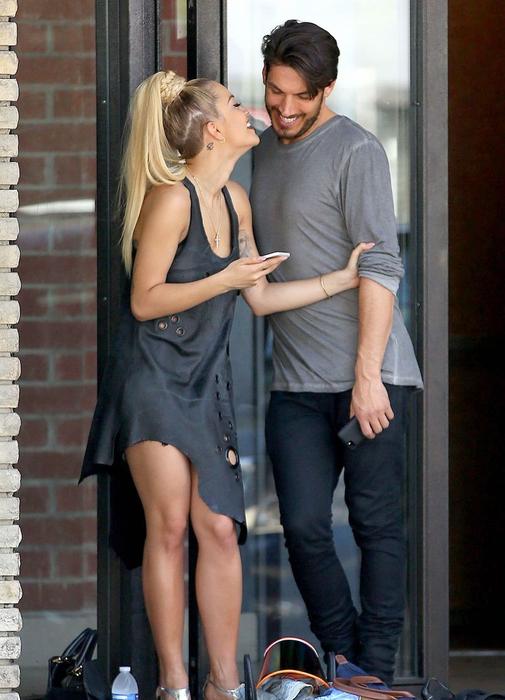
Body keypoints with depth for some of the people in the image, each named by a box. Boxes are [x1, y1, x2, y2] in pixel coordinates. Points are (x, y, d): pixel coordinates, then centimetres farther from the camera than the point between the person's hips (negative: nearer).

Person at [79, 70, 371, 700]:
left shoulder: (234, 200, 10)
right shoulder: (172, 199, -15)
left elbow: (259, 298, 15)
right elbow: (144, 301, -15)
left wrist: (342, 279, 12)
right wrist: (226, 279, -19)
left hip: (205, 381, 7)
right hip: (151, 378, -7)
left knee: (219, 528, 0)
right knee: (169, 527, -9)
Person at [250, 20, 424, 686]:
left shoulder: (356, 151, -7)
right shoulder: (266, 149, 16)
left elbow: (380, 268, -13)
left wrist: (367, 375, -18)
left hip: (368, 379, -6)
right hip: (295, 383, 6)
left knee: (377, 525, 0)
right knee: (304, 527, 1)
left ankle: (376, 672, 7)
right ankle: (340, 661, 15)